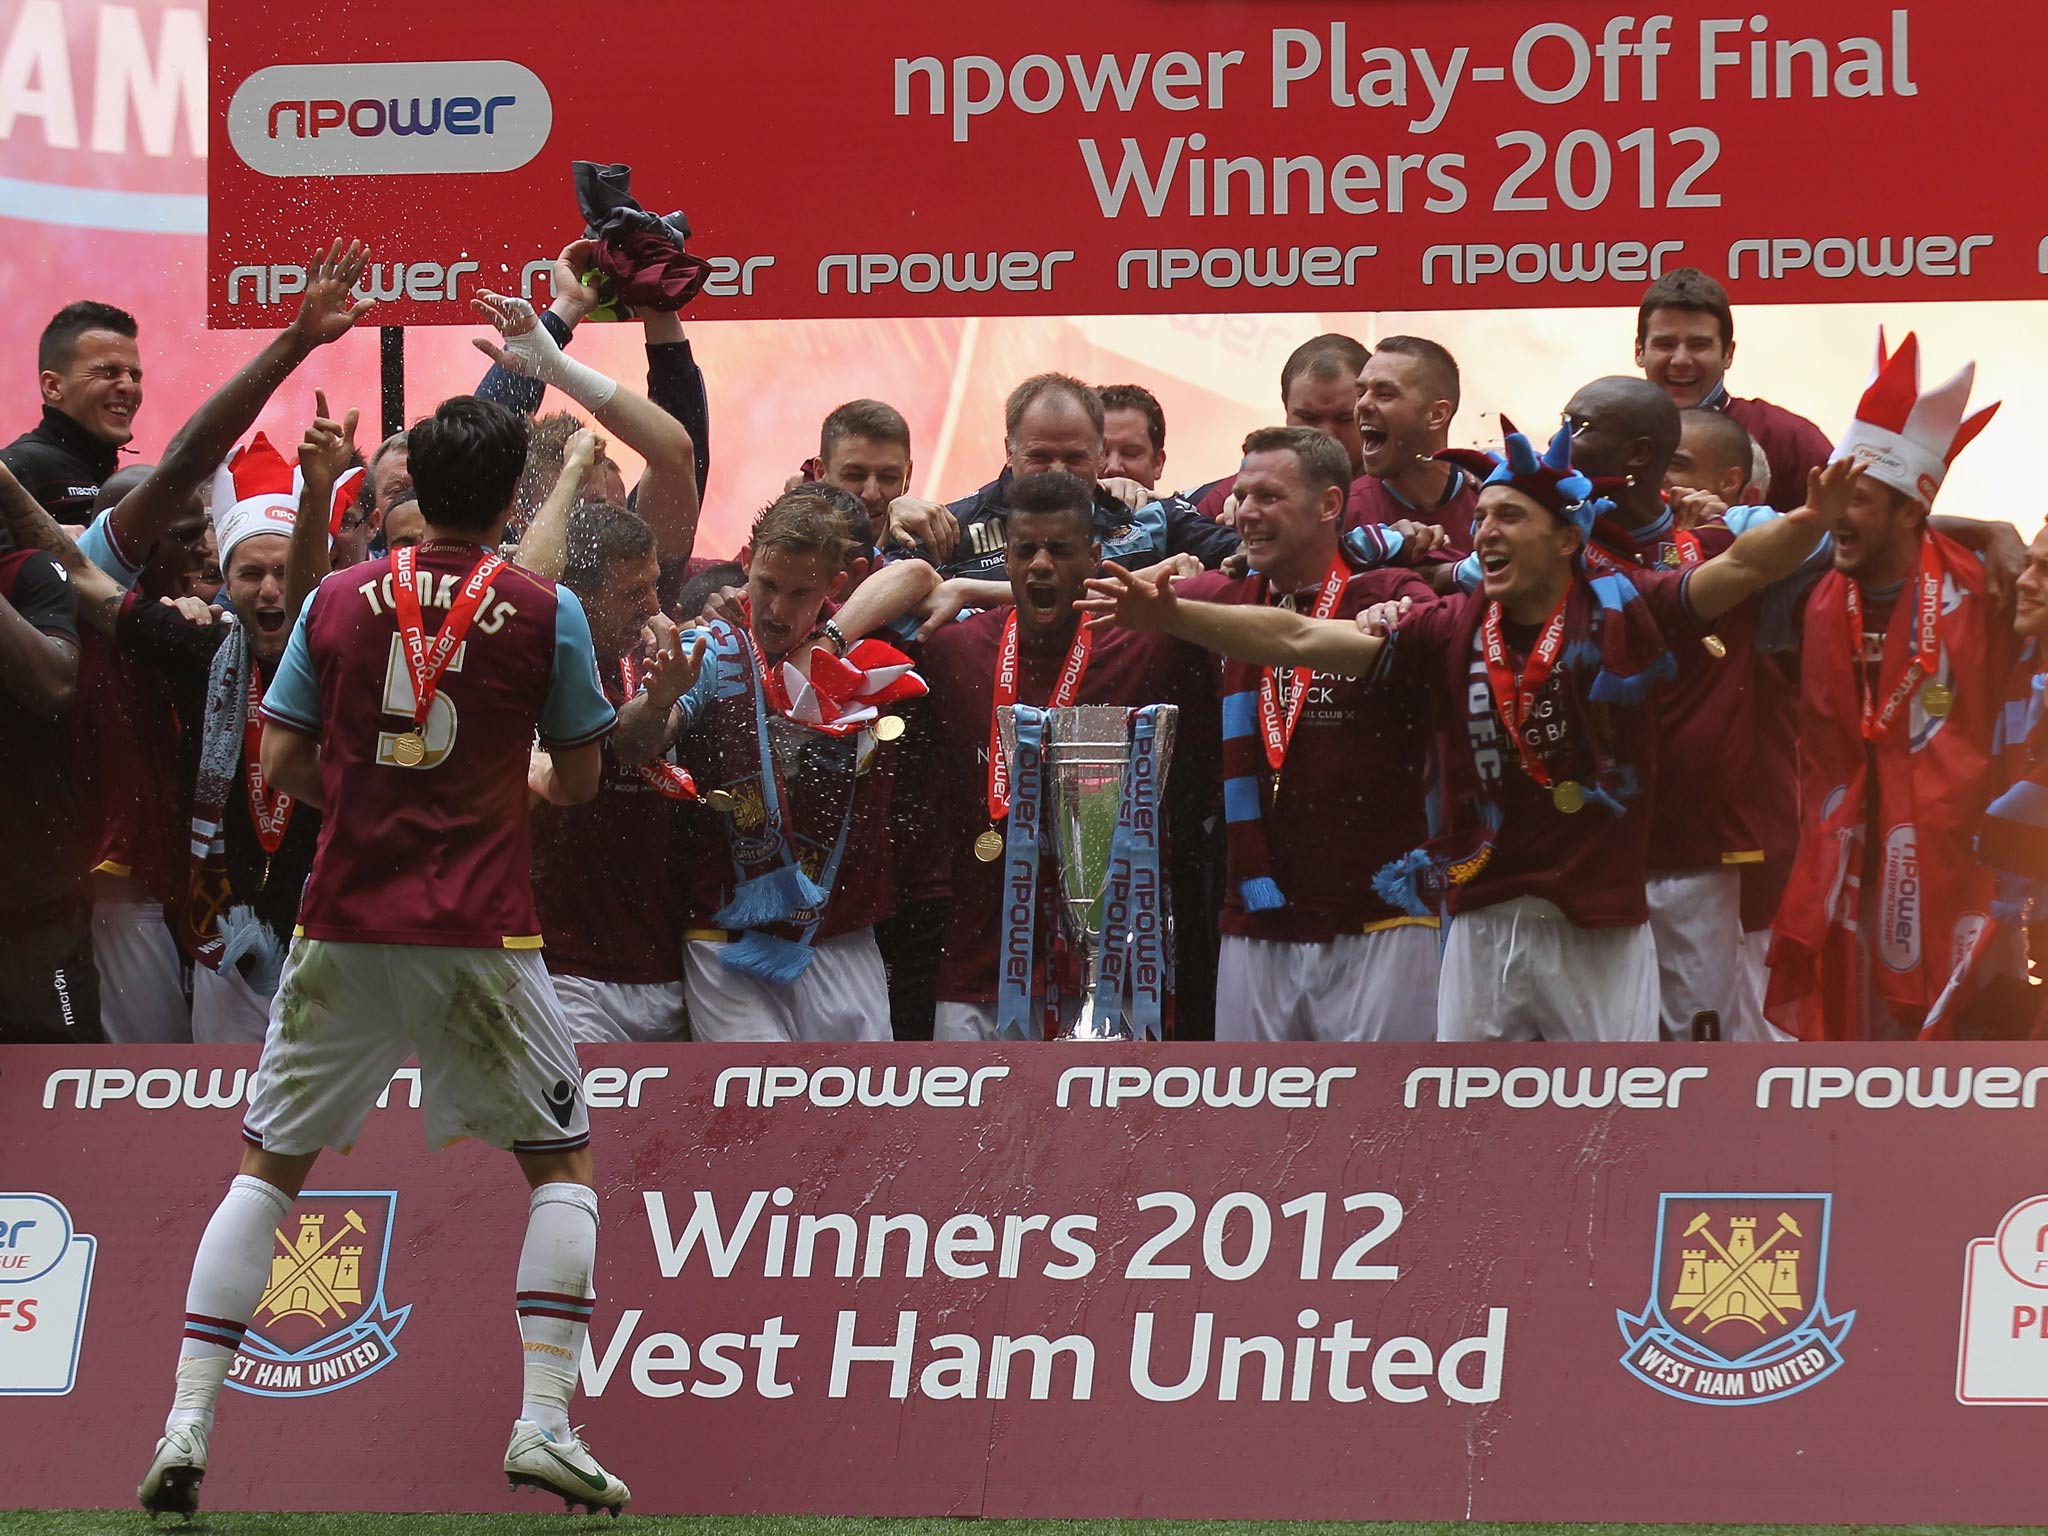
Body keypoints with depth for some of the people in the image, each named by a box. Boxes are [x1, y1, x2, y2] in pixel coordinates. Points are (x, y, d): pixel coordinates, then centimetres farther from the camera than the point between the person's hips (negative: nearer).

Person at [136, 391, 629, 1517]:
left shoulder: (338, 601, 2)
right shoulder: (545, 612, -3)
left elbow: (283, 768, 5)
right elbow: (579, 779, 5)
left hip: (344, 921, 2)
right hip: (480, 935, -2)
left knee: (269, 1165, 12)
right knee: (560, 1162, 13)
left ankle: (186, 1426, 2)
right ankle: (544, 1424, 0)